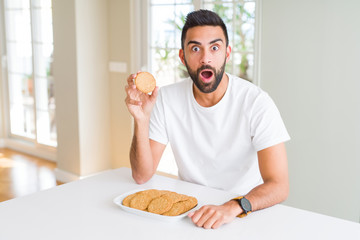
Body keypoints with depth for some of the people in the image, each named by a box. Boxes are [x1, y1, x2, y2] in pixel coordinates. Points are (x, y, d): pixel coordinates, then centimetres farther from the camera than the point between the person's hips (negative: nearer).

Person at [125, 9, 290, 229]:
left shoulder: (256, 103, -16)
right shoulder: (166, 99, -6)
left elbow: (278, 186, -20)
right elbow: (142, 176, -6)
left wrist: (233, 207, -38)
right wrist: (141, 120, -21)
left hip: (245, 212, -1)